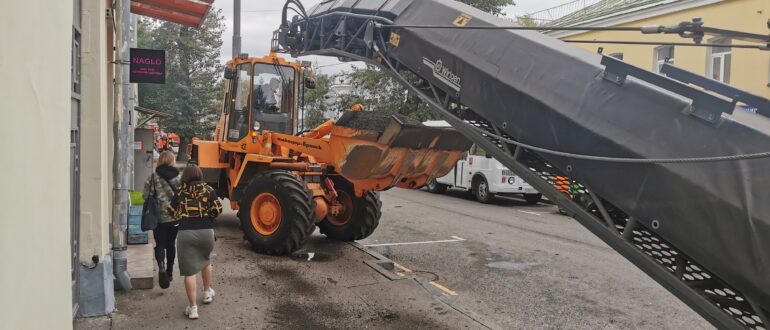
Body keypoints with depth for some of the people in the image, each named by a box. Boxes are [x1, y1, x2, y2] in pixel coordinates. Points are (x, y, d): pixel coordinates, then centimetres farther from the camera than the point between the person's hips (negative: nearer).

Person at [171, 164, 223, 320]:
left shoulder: (180, 191, 6)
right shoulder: (208, 189, 5)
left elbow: (173, 212, 11)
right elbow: (218, 209, 0)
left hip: (185, 232, -1)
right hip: (206, 231, 1)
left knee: (189, 270, 2)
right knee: (206, 260, 28)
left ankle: (193, 308, 1)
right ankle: (207, 293, 42)